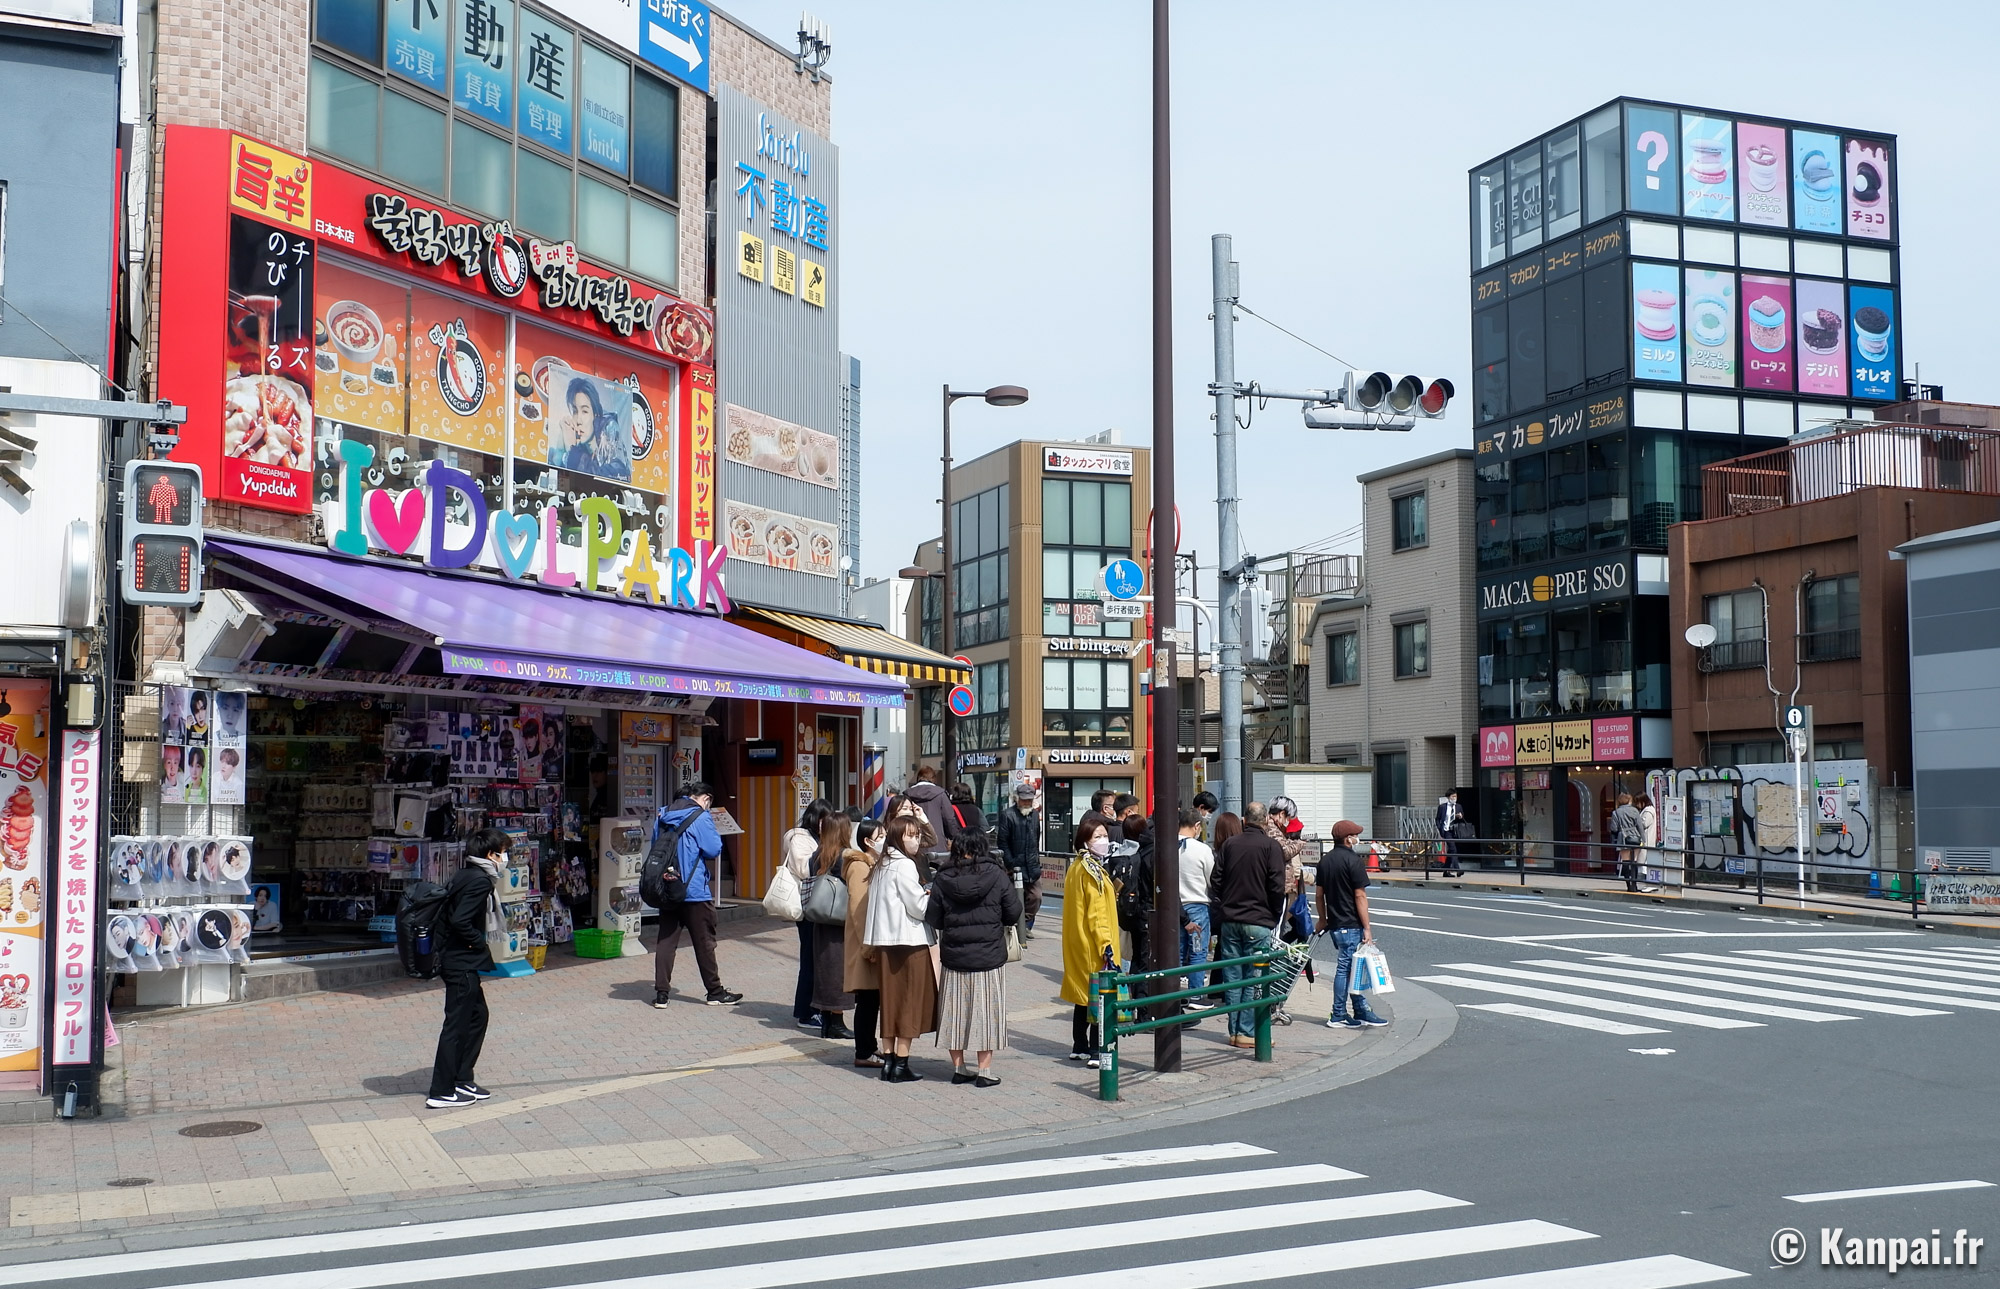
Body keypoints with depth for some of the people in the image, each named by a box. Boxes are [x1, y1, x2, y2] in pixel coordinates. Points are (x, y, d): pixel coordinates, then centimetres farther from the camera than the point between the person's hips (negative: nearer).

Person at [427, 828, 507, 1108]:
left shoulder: (463, 876, 12)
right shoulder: (480, 880, -18)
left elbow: (450, 915, 14)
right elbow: (461, 921, -26)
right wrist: (479, 942, -12)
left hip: (451, 957, 10)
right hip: (462, 962, -10)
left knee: (477, 1015, 18)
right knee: (457, 1024, -3)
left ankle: (462, 1079, 24)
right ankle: (441, 1092, 2)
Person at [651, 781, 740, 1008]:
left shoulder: (663, 815, 10)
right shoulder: (700, 817, -11)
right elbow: (714, 850, -13)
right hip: (694, 890, -5)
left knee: (665, 940, 6)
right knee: (705, 942, 4)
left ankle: (661, 993, 3)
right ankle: (715, 992, 13)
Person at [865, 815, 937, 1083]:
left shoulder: (882, 865, 14)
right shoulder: (904, 865, -12)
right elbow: (919, 906, -13)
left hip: (885, 941, 8)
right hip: (909, 940, -8)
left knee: (891, 1000, 11)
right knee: (910, 1001, -1)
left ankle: (889, 1061, 13)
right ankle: (901, 1065, 0)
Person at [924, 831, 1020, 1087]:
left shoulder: (942, 880, -5)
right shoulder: (997, 876, -9)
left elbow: (933, 920, 0)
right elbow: (1013, 914, -3)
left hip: (954, 959, 2)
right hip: (990, 960, -1)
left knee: (956, 1013, 12)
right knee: (985, 1013, 6)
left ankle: (958, 1068, 19)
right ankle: (984, 1071, 8)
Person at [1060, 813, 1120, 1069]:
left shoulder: (1076, 867, 12)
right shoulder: (1092, 870, -16)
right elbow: (1097, 913, -20)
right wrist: (1106, 945, -22)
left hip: (1078, 945, 10)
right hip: (1093, 945, -10)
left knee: (1084, 995, 16)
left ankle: (1079, 1047, 24)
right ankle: (1096, 1052, -7)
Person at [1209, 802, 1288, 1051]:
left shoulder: (1229, 844, 7)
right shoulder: (1271, 846, -6)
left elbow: (1215, 881, 8)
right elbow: (1277, 886, -10)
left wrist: (1220, 912, 14)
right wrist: (1275, 917, 2)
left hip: (1230, 920, 4)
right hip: (1258, 922, -4)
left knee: (1232, 977, 8)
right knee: (1254, 978, -1)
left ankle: (1234, 1031, 11)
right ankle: (1248, 1033, -2)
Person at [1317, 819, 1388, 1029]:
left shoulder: (1325, 861, 10)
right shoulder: (1353, 860, -13)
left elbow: (1320, 894, 15)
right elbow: (1360, 896, -15)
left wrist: (1323, 920, 26)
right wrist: (1367, 928, -14)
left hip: (1334, 924, 8)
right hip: (1350, 925, -8)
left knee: (1352, 967, 14)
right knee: (1345, 968, -2)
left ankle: (1362, 1011, 18)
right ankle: (1338, 1016, 3)